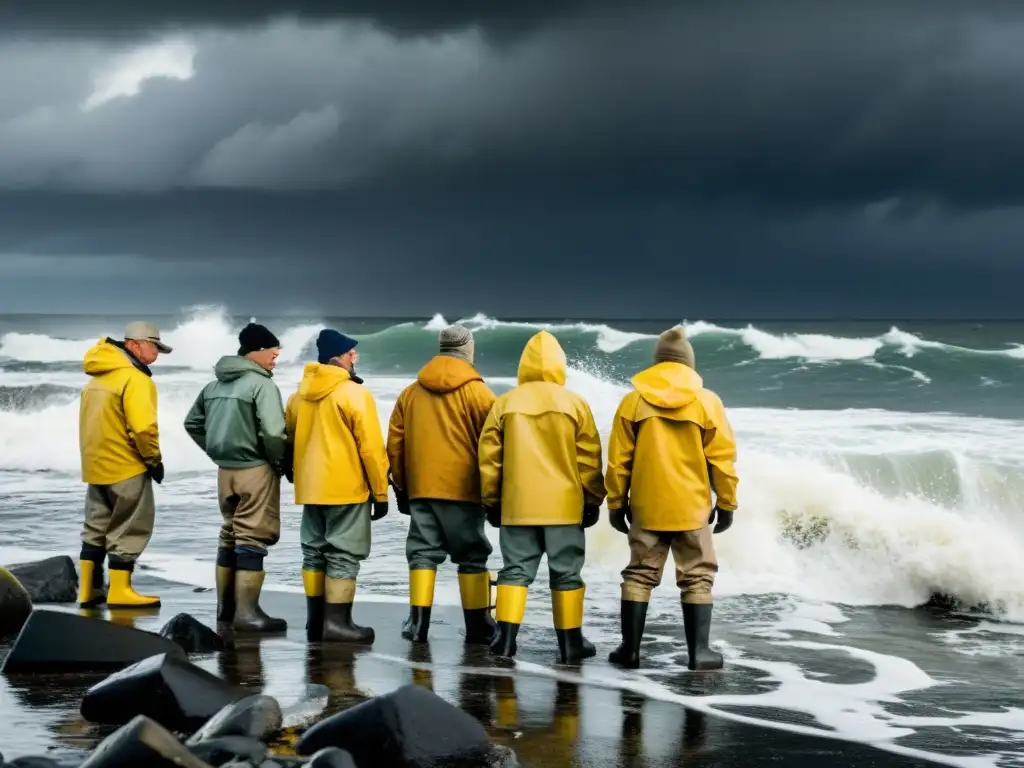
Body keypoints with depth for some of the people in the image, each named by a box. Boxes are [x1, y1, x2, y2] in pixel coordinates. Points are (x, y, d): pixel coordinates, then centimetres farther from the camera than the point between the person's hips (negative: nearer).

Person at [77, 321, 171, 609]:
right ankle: (119, 591, 2)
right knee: (129, 528, 1)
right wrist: (154, 460, -11)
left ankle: (88, 590, 16)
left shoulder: (98, 377, 12)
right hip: (126, 466, -8)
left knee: (97, 526, 15)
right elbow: (142, 427, -24)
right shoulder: (135, 379, -16)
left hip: (96, 464, 8)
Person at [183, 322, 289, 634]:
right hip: (255, 470, -8)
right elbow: (273, 431, -24)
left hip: (225, 469, 8)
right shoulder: (262, 384, -14)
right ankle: (246, 611, -5)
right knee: (253, 539, -4)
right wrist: (281, 463, -8)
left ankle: (226, 606, 23)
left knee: (229, 536, 17)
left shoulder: (215, 385, 11)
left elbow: (193, 423, 19)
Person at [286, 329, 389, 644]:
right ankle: (337, 622, -7)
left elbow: (290, 440, 18)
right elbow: (371, 447, -12)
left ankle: (315, 620, 14)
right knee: (343, 555, -4)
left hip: (310, 488, 7)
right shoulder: (354, 393, -11)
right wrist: (380, 492, -6)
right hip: (347, 488, -7)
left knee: (314, 552, 12)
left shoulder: (300, 395, 10)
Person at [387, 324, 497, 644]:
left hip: (420, 489, 3)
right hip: (463, 489, -3)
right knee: (472, 556, 4)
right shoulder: (477, 392, -5)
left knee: (423, 552, 8)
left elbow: (395, 444, 10)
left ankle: (418, 621, 1)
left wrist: (401, 486, 18)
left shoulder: (410, 392, 7)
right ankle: (478, 626, 5)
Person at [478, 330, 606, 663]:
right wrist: (593, 502, 9)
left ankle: (505, 637, 0)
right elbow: (588, 460, -1)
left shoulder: (504, 404, 2)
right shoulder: (575, 404, -2)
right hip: (564, 506, -1)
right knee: (566, 573, 7)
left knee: (515, 570, 8)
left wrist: (491, 501, 14)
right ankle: (570, 642, 9)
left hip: (517, 506, 1)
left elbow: (489, 458, 4)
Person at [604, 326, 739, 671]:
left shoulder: (633, 401, -1)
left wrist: (616, 503, 10)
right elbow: (722, 458, -3)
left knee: (640, 574, 10)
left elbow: (618, 460, 1)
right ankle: (699, 650, 2)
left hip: (646, 507, 1)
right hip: (692, 507, -1)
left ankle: (630, 648, 8)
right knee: (697, 577, 7)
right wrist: (726, 502, 7)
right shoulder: (707, 401, -4)